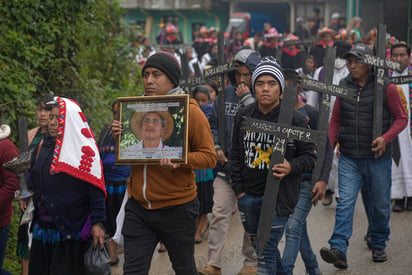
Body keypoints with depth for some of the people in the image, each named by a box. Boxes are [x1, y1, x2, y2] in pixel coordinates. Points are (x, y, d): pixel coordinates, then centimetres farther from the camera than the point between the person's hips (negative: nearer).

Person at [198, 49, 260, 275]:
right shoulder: (226, 94, 6)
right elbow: (213, 123, 14)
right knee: (219, 214, -2)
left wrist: (247, 98, -19)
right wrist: (216, 148, 1)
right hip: (226, 165, 3)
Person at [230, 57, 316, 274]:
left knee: (266, 250, -7)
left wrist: (292, 167, -23)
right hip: (248, 196, 5)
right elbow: (235, 155, 12)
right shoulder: (243, 116, 4)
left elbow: (310, 156, -3)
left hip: (279, 197, -5)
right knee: (260, 245, 18)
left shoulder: (296, 119, -9)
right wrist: (238, 189, 6)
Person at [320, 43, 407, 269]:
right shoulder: (344, 86, 5)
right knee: (345, 203, -9)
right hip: (349, 158, 2)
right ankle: (339, 250, -16)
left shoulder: (386, 88, -6)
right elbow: (335, 120, 12)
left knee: (379, 204, 11)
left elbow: (401, 118, -2)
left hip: (377, 158, -2)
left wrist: (386, 138, -18)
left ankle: (379, 245, 30)